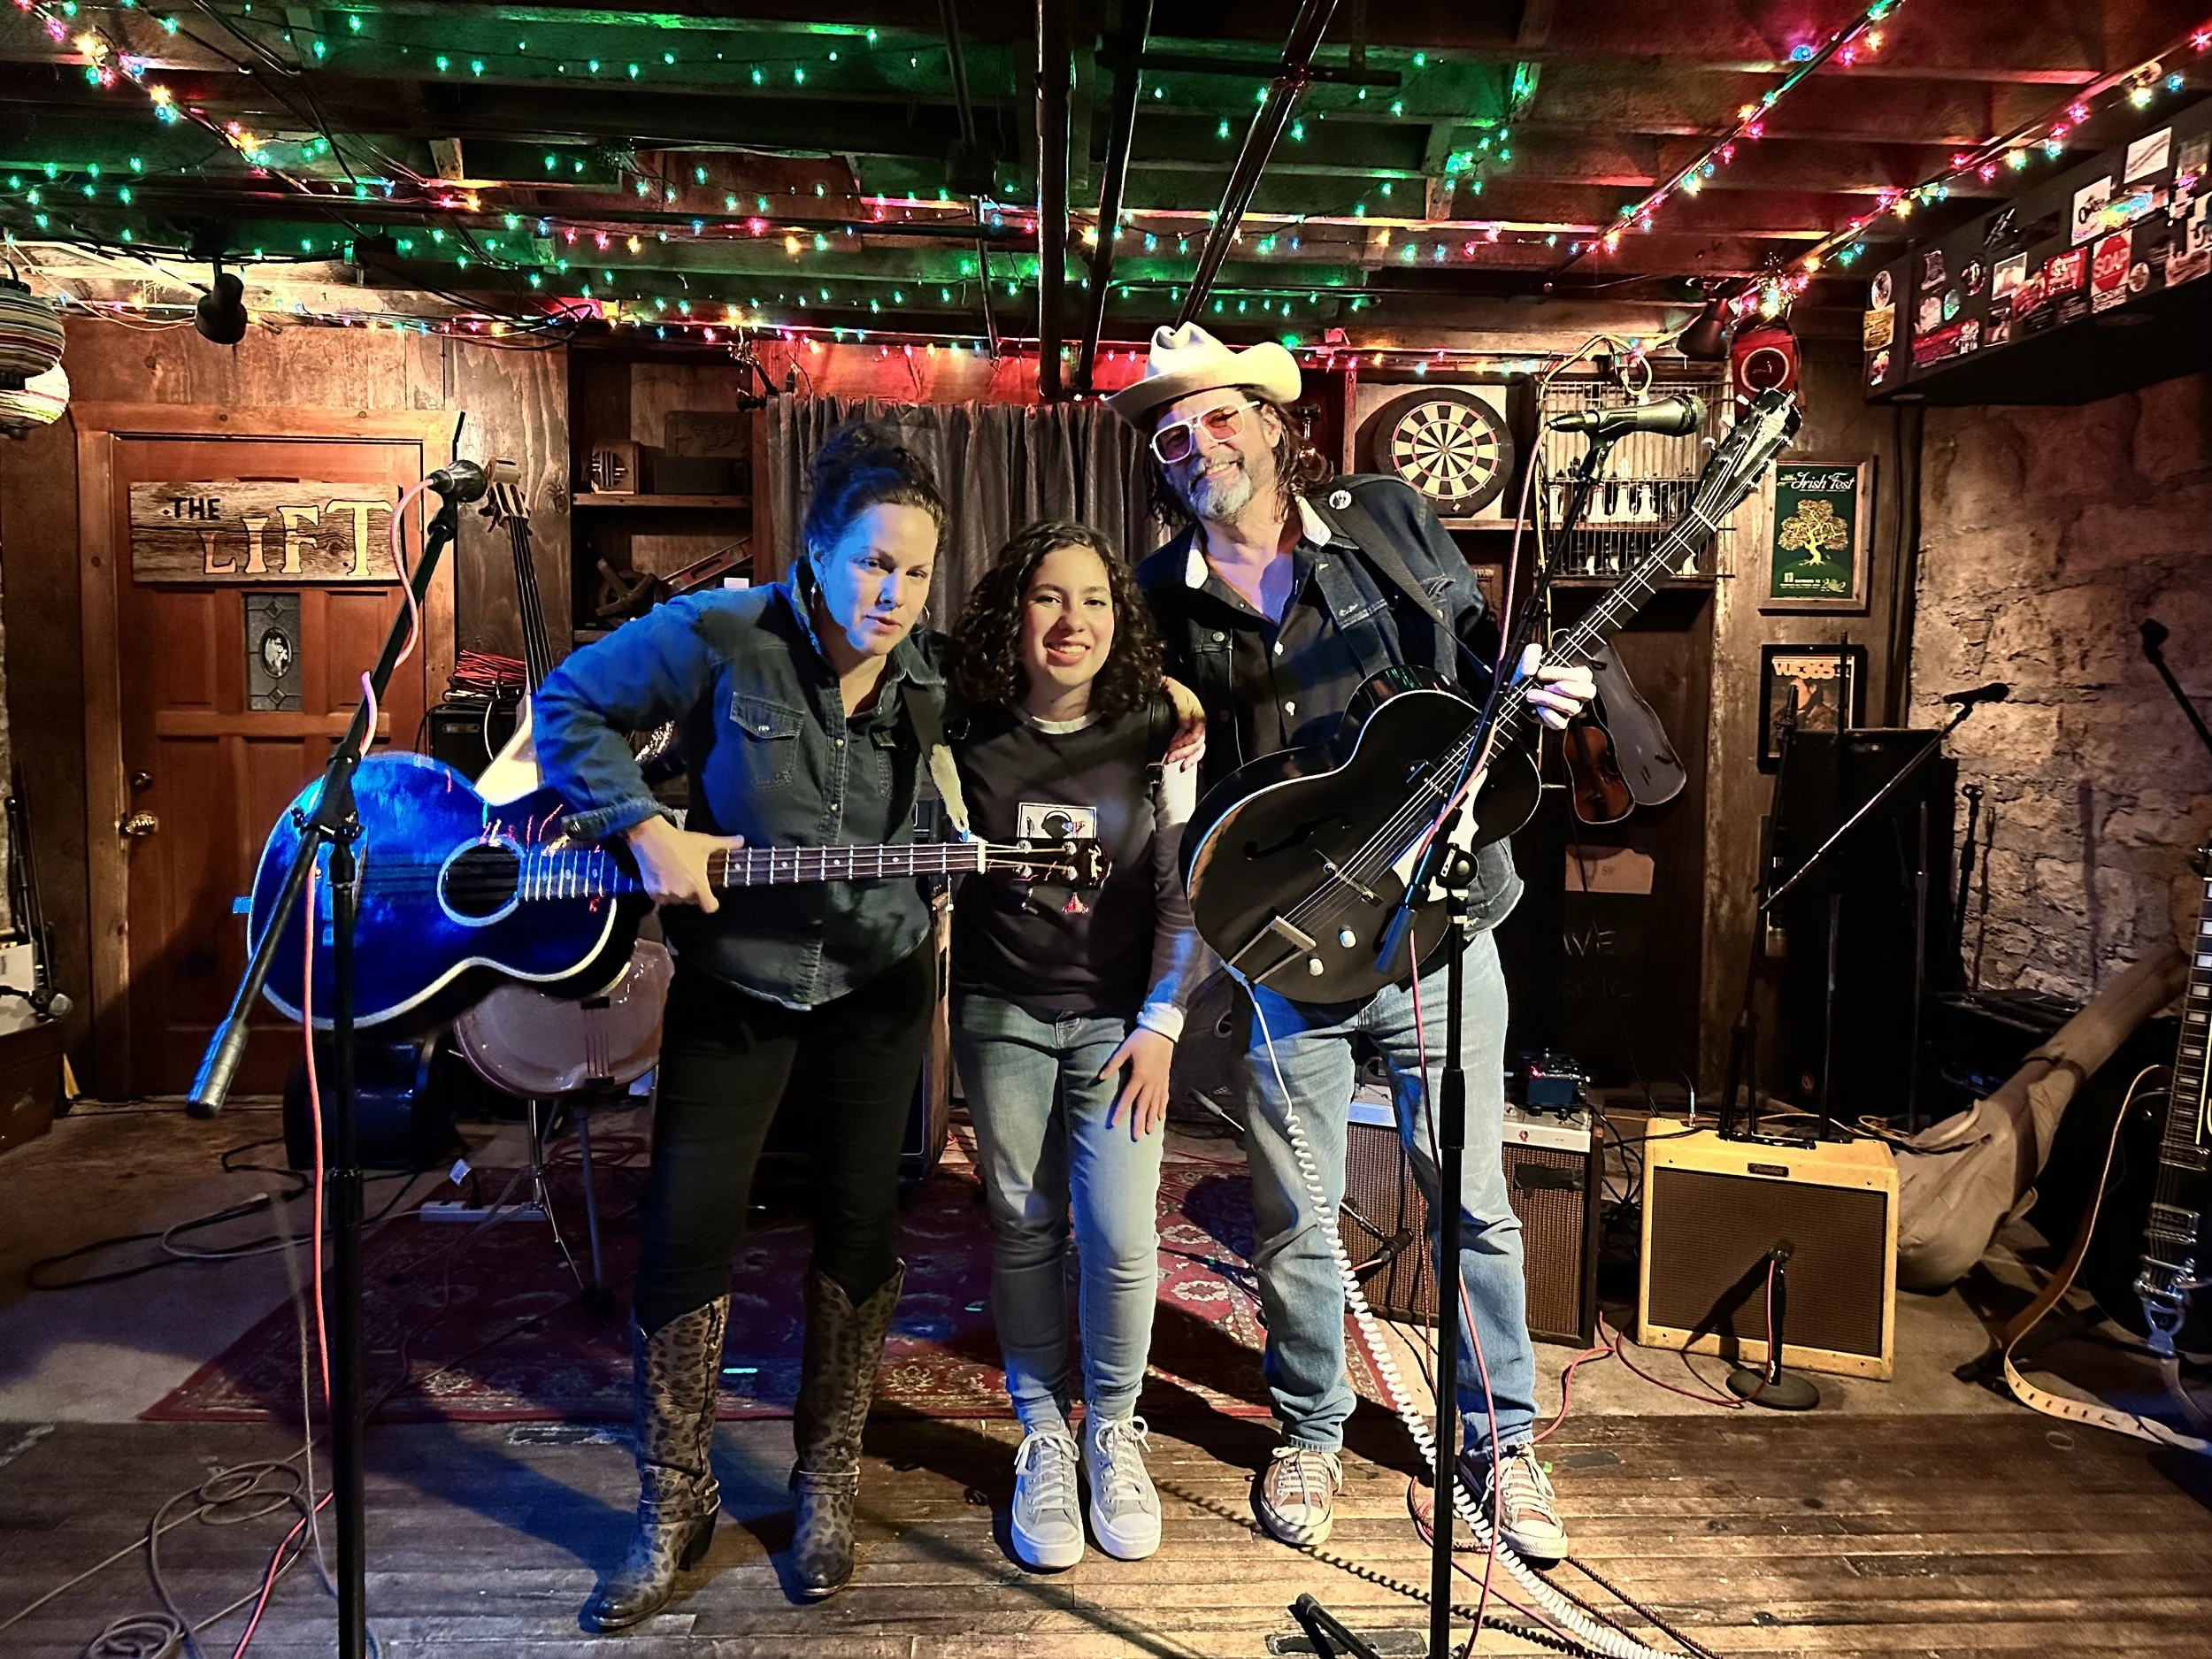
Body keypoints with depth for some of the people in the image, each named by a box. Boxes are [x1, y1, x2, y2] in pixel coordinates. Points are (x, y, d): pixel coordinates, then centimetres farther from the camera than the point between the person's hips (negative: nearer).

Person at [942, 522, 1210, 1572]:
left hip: (1117, 1017, -1)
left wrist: (1160, 1025, -7)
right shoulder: (970, 740, -4)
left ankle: (1113, 1432, 19)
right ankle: (1043, 1438, 24)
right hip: (1002, 1013, 1)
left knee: (1120, 1237, -6)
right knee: (1023, 1229, 5)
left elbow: (1181, 894, -2)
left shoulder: (1157, 737, -5)